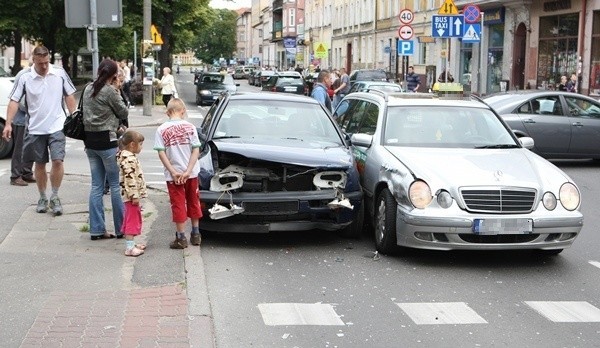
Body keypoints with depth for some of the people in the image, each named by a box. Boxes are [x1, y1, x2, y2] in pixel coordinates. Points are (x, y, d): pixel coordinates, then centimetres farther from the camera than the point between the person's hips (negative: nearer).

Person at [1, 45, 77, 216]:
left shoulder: (60, 73, -1)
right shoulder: (25, 78, -4)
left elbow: (69, 96, 7)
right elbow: (14, 101, -2)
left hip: (56, 126, -1)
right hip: (35, 129, 1)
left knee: (57, 160, -13)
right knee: (39, 164, 10)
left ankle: (54, 197, 4)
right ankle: (43, 198, 25)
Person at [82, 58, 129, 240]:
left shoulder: (88, 89, 9)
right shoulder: (110, 91, -14)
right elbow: (124, 113, -4)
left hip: (90, 140, 7)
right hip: (107, 140, -7)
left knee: (97, 186, 10)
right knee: (116, 185, 2)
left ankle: (96, 229, 11)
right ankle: (121, 228, 9)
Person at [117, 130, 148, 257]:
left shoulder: (129, 156, 14)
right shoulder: (128, 158, -19)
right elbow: (130, 178, -24)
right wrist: (134, 195, -24)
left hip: (131, 195, 11)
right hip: (131, 195, -11)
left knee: (134, 219, 18)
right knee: (132, 219, -7)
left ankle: (131, 243, 28)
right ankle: (129, 248, -4)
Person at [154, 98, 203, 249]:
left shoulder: (162, 129, -7)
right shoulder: (190, 127, -3)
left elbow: (161, 153, -11)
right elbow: (196, 150, -7)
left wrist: (173, 172, -11)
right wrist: (188, 171, -9)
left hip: (173, 175, -2)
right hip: (191, 173, 2)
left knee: (178, 205, 5)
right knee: (193, 202, 17)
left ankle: (181, 238, 7)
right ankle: (195, 234, 27)